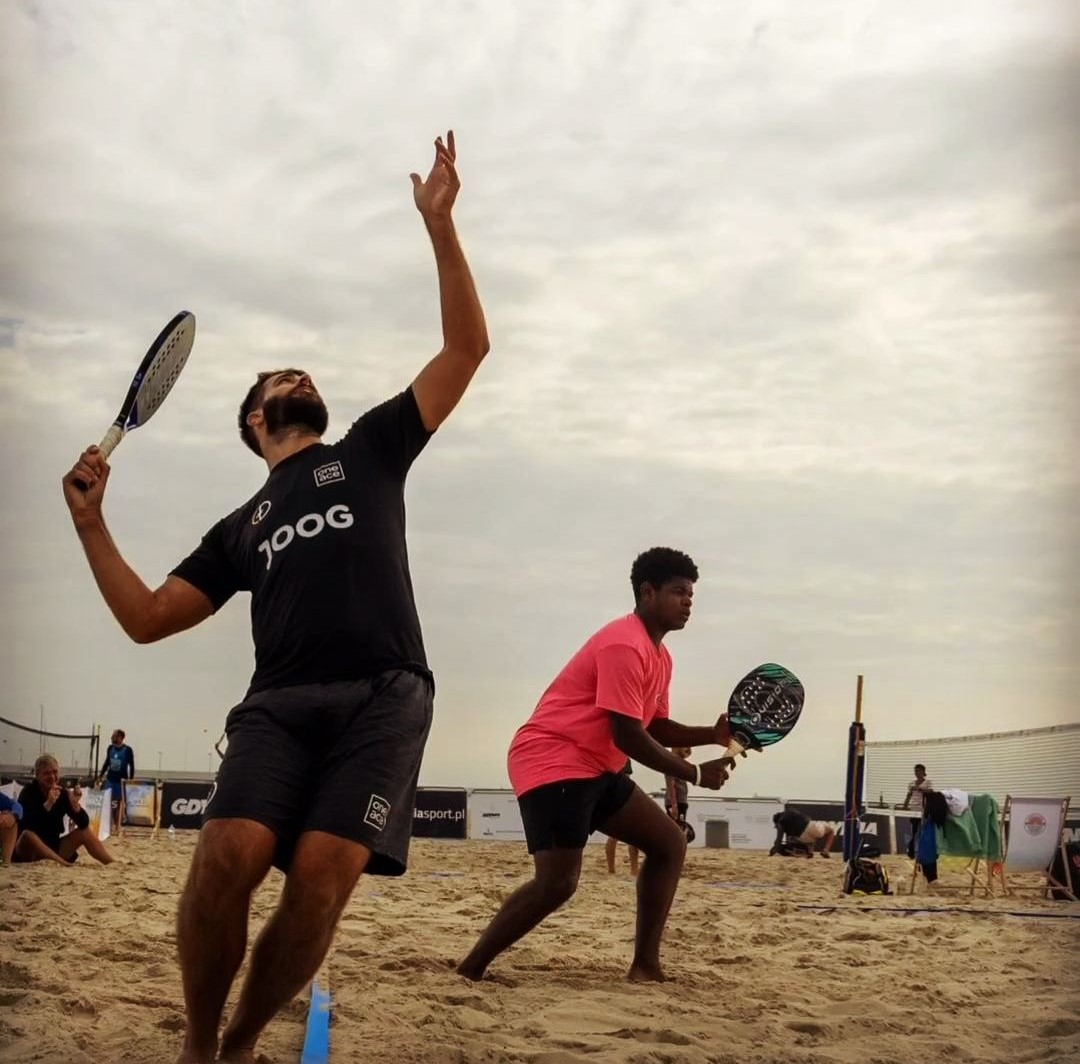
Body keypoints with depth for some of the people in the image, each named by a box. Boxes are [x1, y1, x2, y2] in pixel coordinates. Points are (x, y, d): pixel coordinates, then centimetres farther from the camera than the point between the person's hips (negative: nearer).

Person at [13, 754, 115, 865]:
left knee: (85, 831, 0)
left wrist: (75, 804, -24)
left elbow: (84, 824, -7)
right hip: (27, 852, -5)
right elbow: (25, 826, -29)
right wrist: (48, 804, -36)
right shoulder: (28, 792, -13)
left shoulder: (63, 793, -1)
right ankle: (64, 864, -33)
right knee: (28, 835, -35)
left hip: (53, 848, 6)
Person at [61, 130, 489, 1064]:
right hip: (282, 703, 2)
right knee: (228, 856, -25)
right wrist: (90, 522, 12)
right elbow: (147, 619, 22)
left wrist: (439, 224, 6)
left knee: (321, 874, -22)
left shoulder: (370, 450, 23)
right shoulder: (239, 530, 28)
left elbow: (467, 347, 14)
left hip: (383, 698, -1)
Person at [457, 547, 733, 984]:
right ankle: (469, 971, -8)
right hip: (551, 761, -11)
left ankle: (645, 965, 7)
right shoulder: (625, 646, -18)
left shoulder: (659, 656, 15)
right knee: (559, 881, -21)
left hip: (596, 768, 11)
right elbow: (628, 736, -21)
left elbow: (656, 728, 21)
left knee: (669, 844, 7)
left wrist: (713, 734, 4)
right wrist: (695, 774, -13)